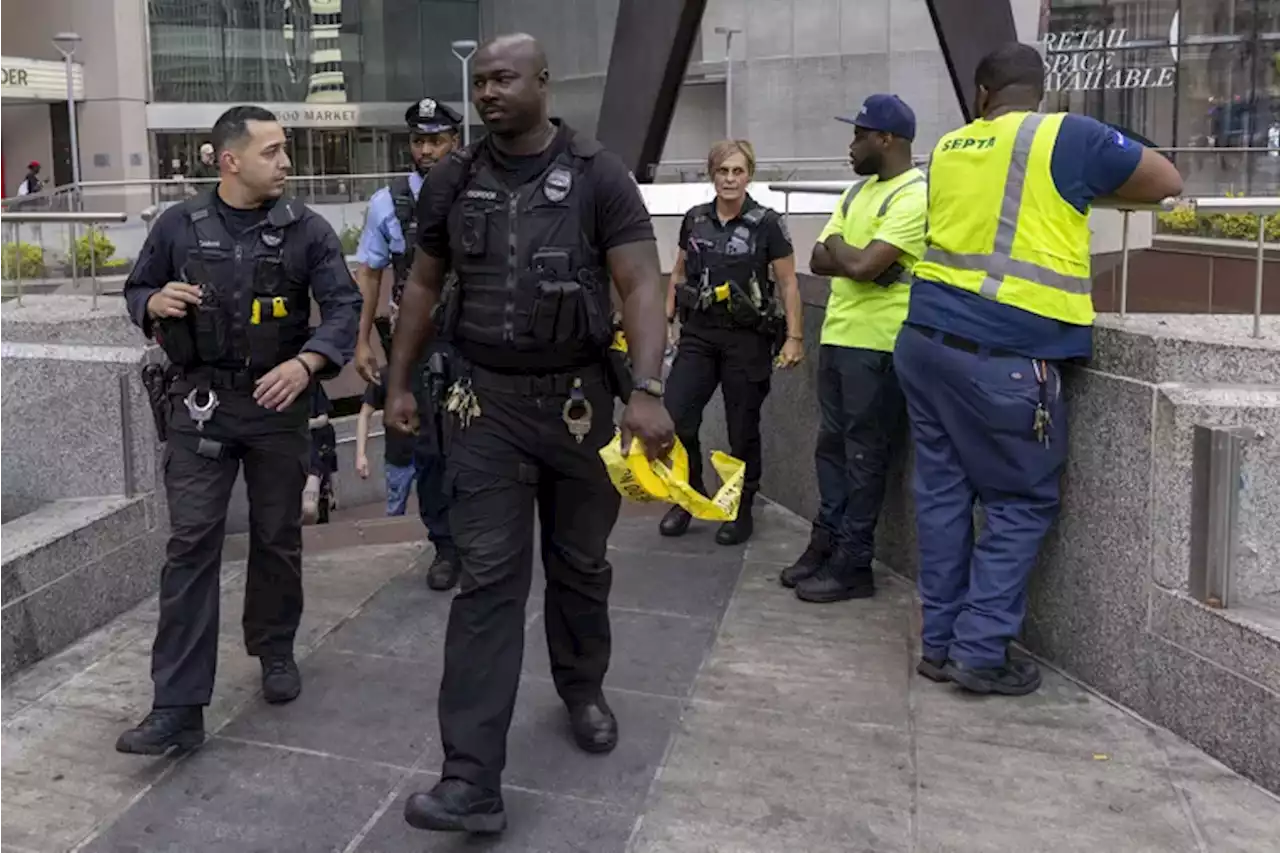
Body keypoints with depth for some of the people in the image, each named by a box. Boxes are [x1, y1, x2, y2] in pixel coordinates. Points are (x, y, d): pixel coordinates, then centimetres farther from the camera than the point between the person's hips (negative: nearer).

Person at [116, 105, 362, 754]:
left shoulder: (306, 229, -2)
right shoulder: (179, 226, 1)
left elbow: (345, 307, -9)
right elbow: (136, 292, 13)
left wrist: (305, 363, -27)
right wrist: (155, 303, -12)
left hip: (278, 403, 0)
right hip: (199, 404, 0)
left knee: (278, 538, 12)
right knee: (191, 544, -5)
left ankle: (276, 651, 36)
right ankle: (178, 707, -3)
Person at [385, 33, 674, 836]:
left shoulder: (598, 175, -6)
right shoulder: (453, 182, 4)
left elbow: (641, 285, -12)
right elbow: (424, 286, 13)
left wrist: (648, 391, -24)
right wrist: (399, 381, 11)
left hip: (579, 398, -1)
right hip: (489, 402, 1)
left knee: (580, 565, 15)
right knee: (488, 580, -4)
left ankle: (584, 690, 42)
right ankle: (473, 780, -4)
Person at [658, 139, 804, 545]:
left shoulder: (766, 223, -6)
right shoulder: (695, 219, 5)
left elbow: (788, 284, -4)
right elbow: (679, 273, 17)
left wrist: (795, 337, -10)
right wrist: (666, 318, 14)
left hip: (747, 337, -3)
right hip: (698, 333, 4)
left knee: (742, 428, 4)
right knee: (675, 420, -5)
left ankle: (741, 509, 22)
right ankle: (690, 494, 18)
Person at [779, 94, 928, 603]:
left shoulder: (915, 195, -12)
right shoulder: (859, 192, 17)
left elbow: (862, 266, -21)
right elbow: (819, 261, 10)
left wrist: (837, 246, -1)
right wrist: (854, 258, -10)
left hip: (877, 345, -8)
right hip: (838, 336, 9)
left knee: (863, 457, -1)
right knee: (831, 446, 14)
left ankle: (853, 565, 8)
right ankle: (827, 543, 25)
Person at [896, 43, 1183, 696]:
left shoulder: (949, 148, 13)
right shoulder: (1069, 137, -2)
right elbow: (1168, 182, 10)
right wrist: (1092, 187, 23)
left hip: (926, 335, 6)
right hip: (1003, 352, -5)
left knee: (942, 492, 11)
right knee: (1022, 503, 6)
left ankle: (940, 643, 17)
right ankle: (981, 651, 5)